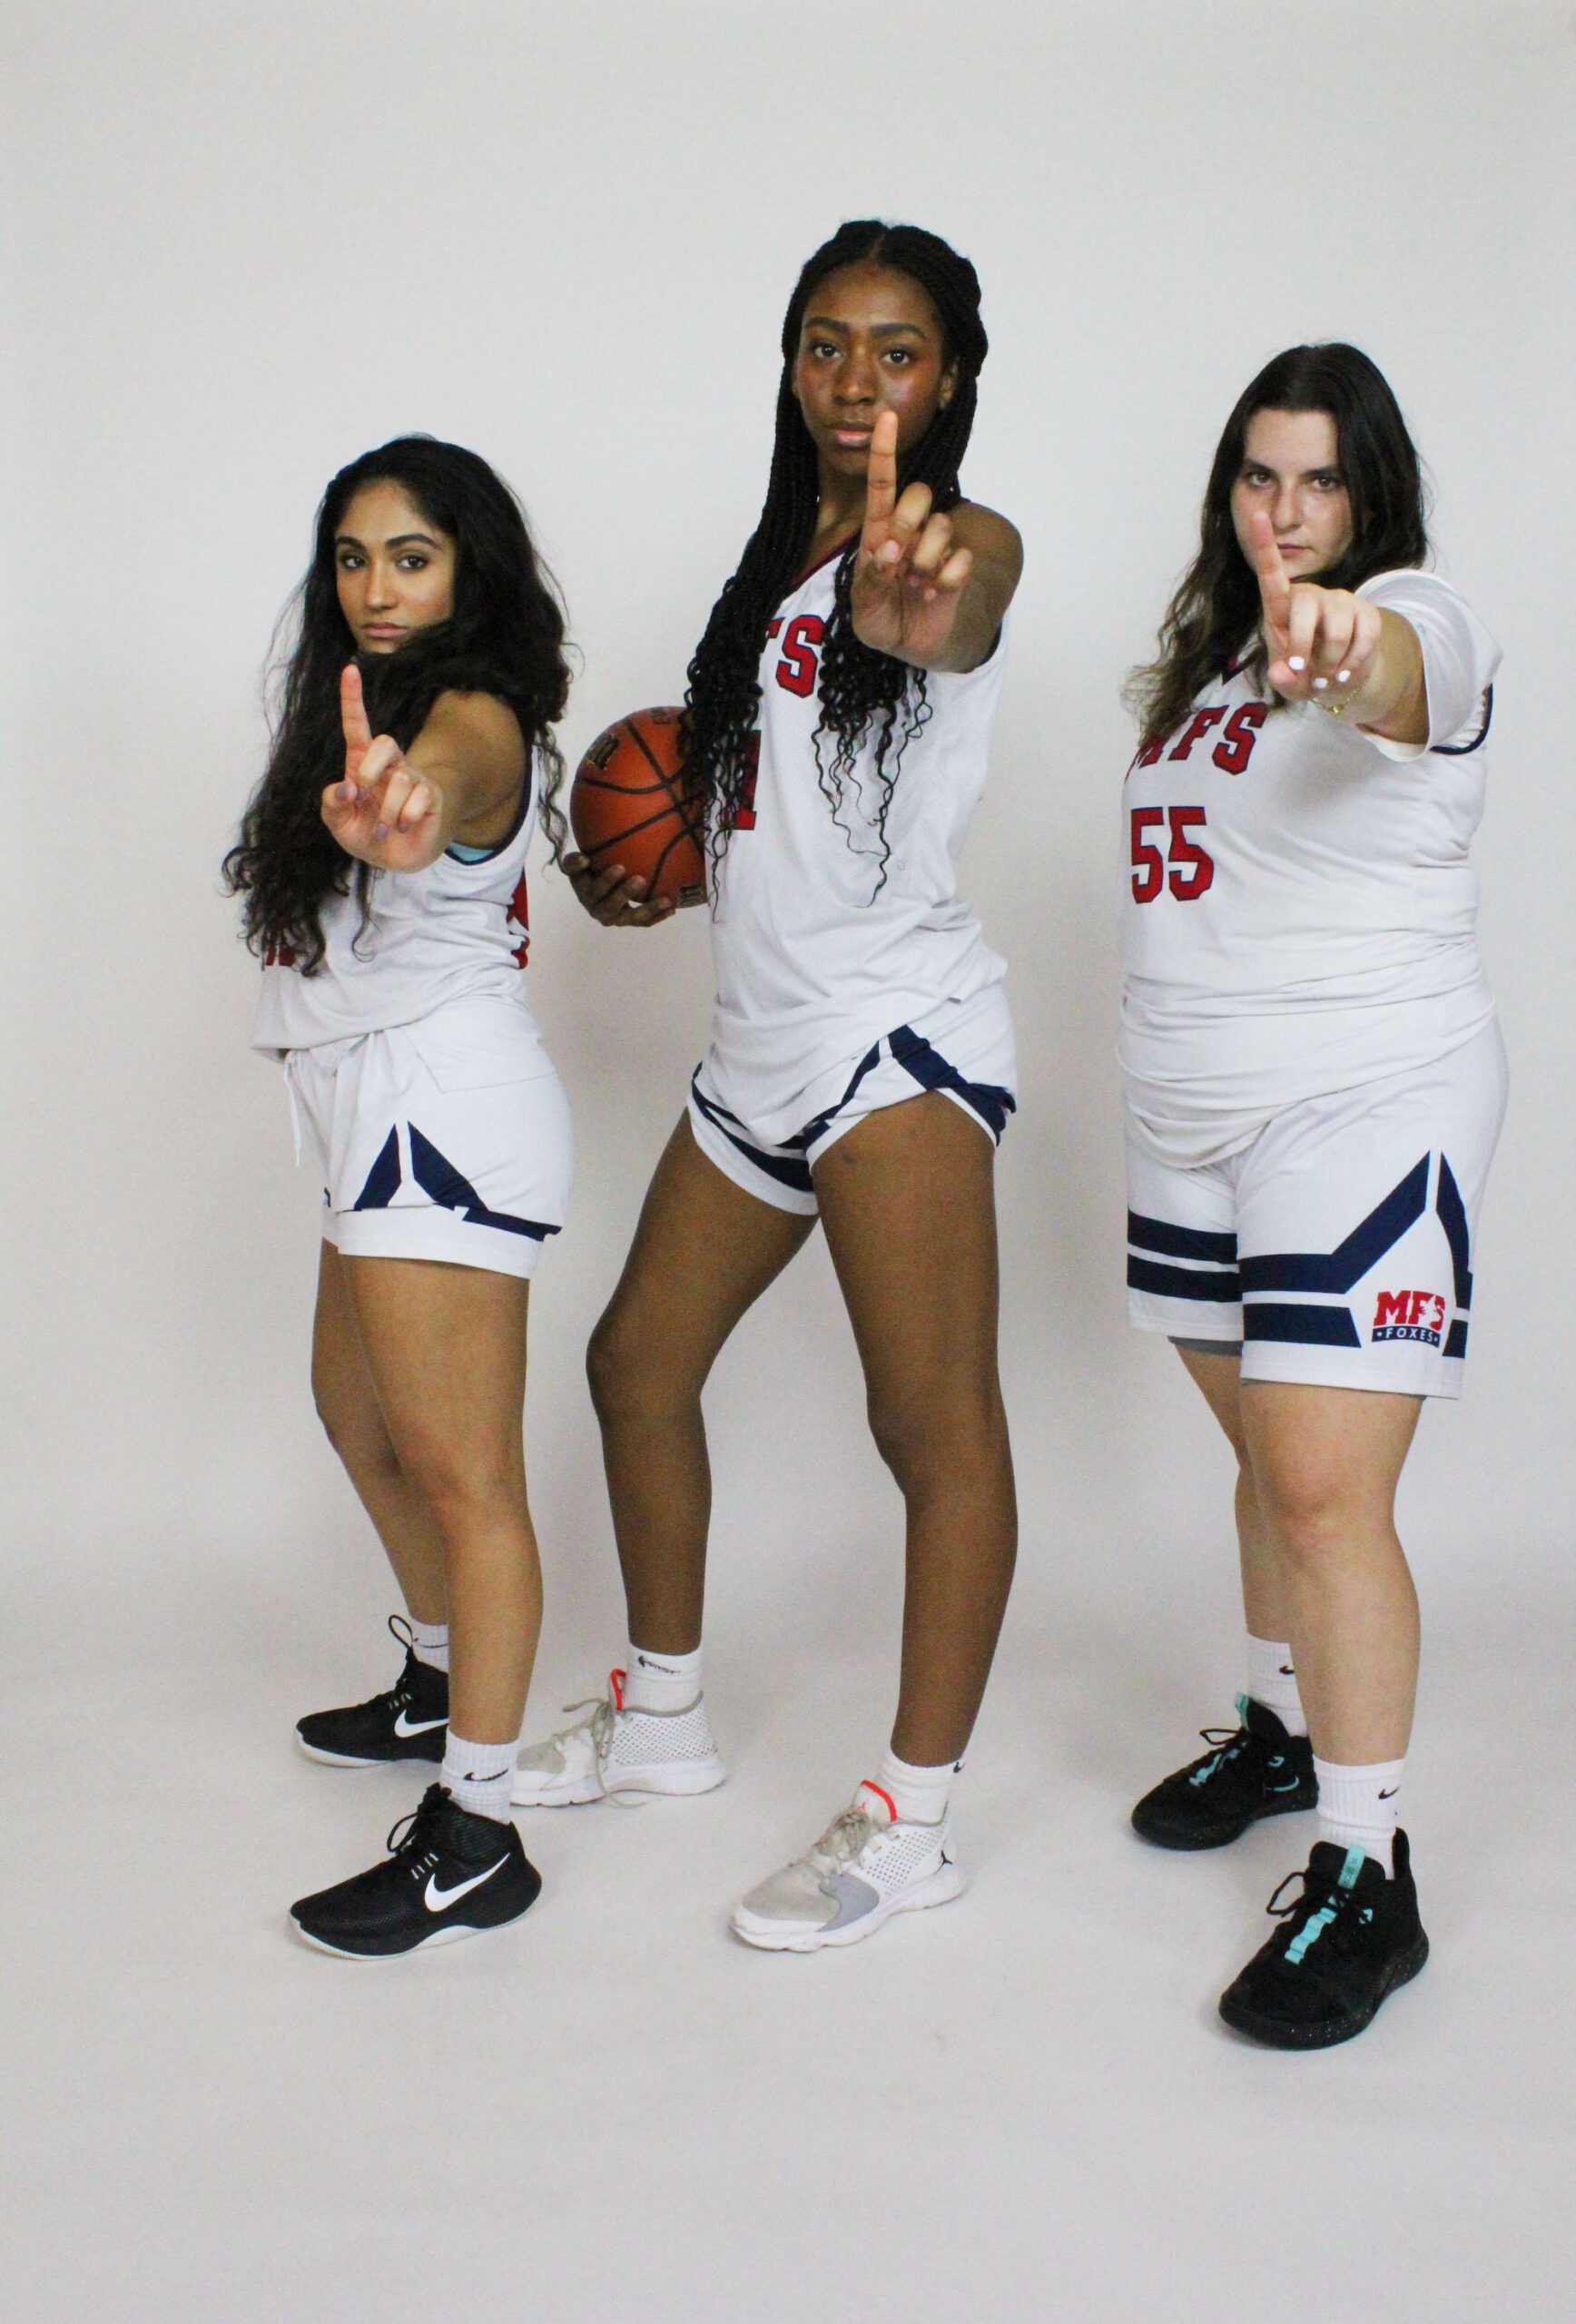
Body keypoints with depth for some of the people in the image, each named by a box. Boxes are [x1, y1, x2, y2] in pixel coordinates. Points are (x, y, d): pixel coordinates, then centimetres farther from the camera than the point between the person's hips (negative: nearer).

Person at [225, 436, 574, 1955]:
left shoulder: (472, 715, -17)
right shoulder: (368, 704, 21)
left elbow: (448, 770, -41)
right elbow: (386, 800, 10)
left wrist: (404, 805, -61)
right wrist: (382, 810, -11)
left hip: (445, 1100, -11)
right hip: (379, 1108, 11)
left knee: (458, 1469, -9)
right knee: (359, 1416, 25)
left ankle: (474, 1839, -4)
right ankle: (439, 1681, 44)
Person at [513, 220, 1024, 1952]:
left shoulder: (965, 542, -6)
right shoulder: (780, 556, 17)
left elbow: (957, 617, -33)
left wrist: (916, 598, -55)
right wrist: (656, 875, 12)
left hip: (896, 1035, -9)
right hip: (761, 1043, 9)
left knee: (931, 1417, -9)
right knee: (638, 1358, 16)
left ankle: (913, 1819, 3)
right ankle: (660, 1717, 33)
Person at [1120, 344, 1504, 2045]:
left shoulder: (1417, 618, -9)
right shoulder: (1212, 651, 15)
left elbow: (1396, 681, -36)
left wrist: (1337, 641, -57)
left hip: (1368, 1111, -7)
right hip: (1188, 1121, 7)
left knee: (1329, 1489, -12)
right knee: (1267, 1450, 17)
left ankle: (1365, 1876, -3)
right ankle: (1284, 1729, 36)